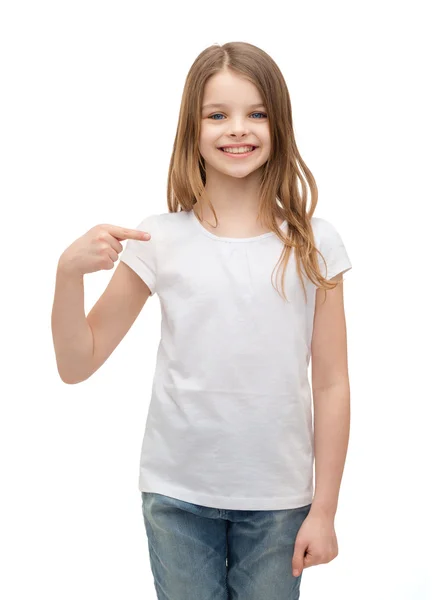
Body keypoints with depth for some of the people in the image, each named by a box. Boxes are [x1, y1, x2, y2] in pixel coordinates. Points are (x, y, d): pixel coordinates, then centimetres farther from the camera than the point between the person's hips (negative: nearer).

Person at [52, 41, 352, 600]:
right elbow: (76, 364, -3)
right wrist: (69, 270, -18)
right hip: (177, 495, 0)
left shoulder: (312, 244, -5)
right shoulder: (160, 239, -5)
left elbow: (331, 385, -1)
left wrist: (323, 511, -1)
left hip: (277, 499, 0)